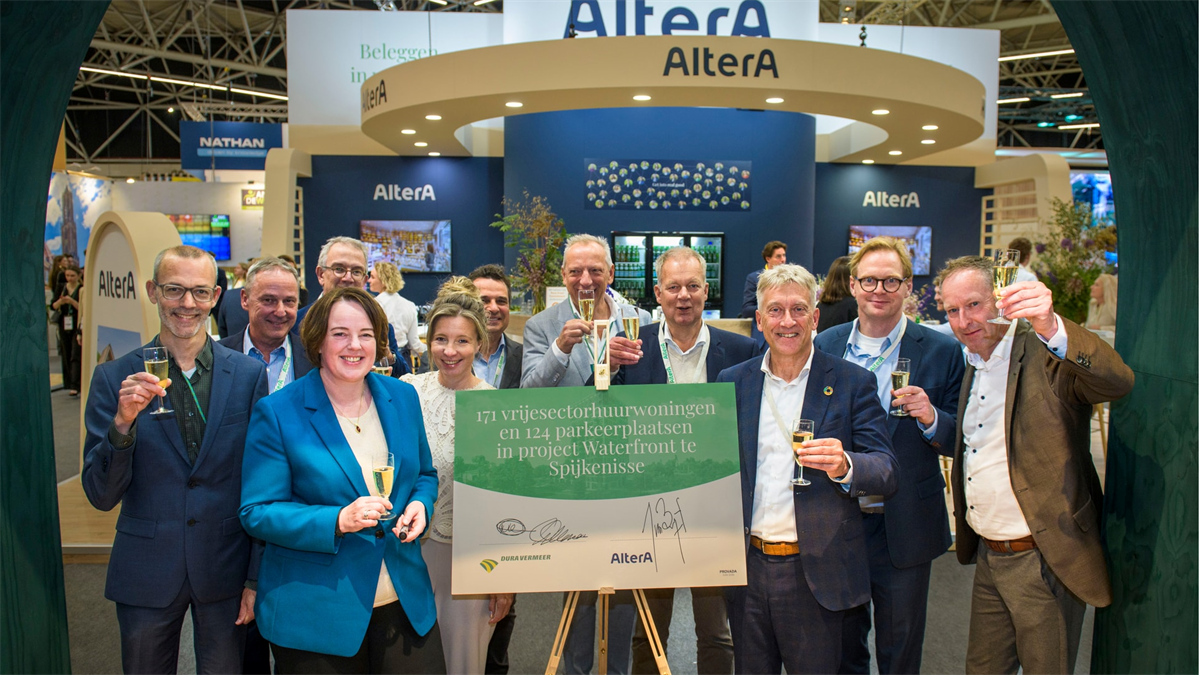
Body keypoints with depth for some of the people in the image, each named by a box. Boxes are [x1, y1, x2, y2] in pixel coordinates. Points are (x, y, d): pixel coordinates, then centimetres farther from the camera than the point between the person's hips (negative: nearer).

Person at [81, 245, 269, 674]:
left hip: (225, 570, 0)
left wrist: (257, 578, 0)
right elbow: (101, 496, -5)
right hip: (146, 574, 0)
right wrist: (123, 423, -22)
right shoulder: (114, 378, -4)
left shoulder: (249, 374, -4)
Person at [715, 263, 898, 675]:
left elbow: (887, 475, -7)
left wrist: (843, 465, -28)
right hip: (746, 567, 3)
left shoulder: (851, 383, -4)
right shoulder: (731, 382, 4)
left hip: (816, 572, -2)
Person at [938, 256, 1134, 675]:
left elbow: (1118, 381, -35)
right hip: (988, 557, 7)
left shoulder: (1048, 355, -13)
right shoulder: (971, 365, 10)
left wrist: (1051, 327, -48)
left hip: (1045, 561, -7)